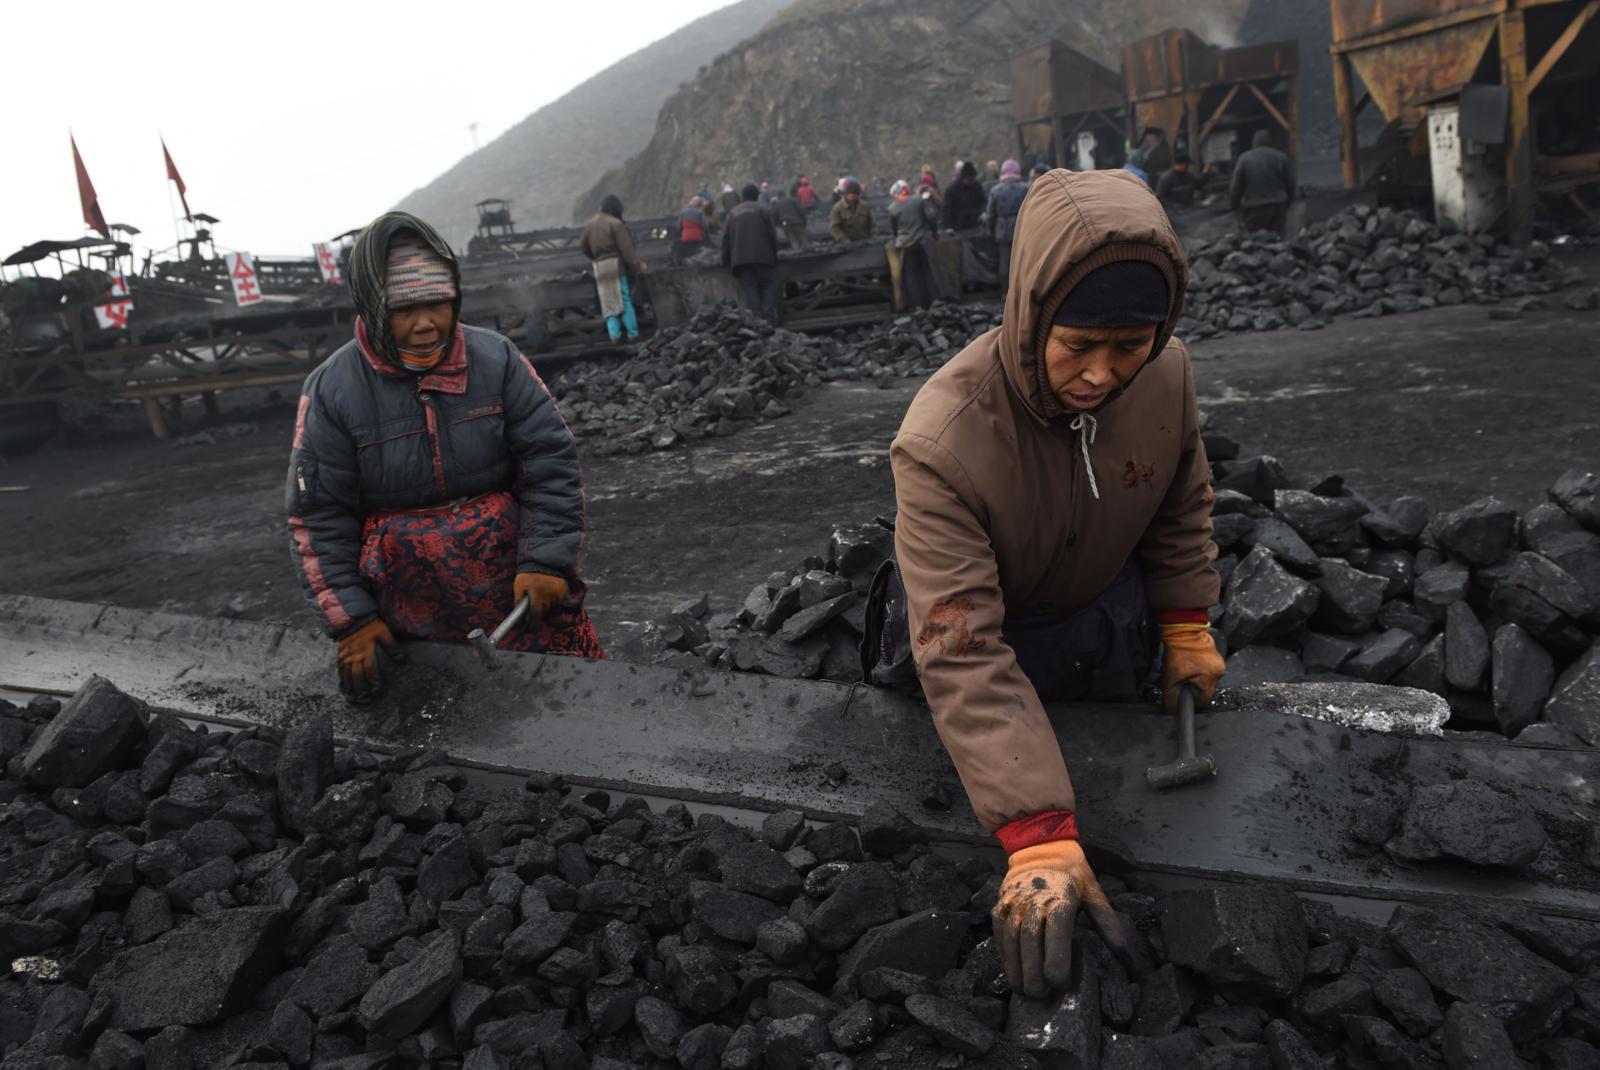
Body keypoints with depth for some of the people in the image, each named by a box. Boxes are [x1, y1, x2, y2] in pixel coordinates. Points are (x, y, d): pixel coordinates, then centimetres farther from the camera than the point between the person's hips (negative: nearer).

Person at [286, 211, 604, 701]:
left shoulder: (496, 358, -3)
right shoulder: (331, 390, -5)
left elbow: (551, 462, -3)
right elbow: (318, 519, -1)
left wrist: (545, 561, -12)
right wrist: (350, 620, -5)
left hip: (514, 572, 1)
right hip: (408, 606, 0)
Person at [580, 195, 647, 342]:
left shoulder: (590, 223, 12)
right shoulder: (616, 224, -10)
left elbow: (582, 245, 17)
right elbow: (626, 249, -15)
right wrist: (637, 265, -13)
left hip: (599, 267, 6)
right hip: (616, 264, -6)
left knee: (609, 303, 9)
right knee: (625, 300, -2)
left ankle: (615, 334, 0)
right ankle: (633, 334, -5)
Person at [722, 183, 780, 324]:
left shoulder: (733, 213, 15)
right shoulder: (764, 209, 5)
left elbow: (725, 239, 10)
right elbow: (772, 233, -2)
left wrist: (726, 261, 12)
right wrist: (775, 252, 7)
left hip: (741, 258, 3)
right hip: (763, 256, -3)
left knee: (749, 288, 2)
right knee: (768, 286, 2)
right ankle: (769, 320, -9)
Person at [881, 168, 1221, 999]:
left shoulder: (1167, 374, -25)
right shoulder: (943, 441, -41)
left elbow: (1181, 504, -3)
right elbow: (964, 658, -43)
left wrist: (1186, 629, 0)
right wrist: (1039, 840, -46)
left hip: (1105, 606, 5)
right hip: (986, 610, -4)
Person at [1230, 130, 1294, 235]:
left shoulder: (1245, 158, -2)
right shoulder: (1281, 157, 7)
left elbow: (1236, 186, -4)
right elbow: (1290, 183, 9)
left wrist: (1233, 206, 5)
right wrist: (1288, 201, 20)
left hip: (1255, 208, -3)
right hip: (1278, 206, 3)